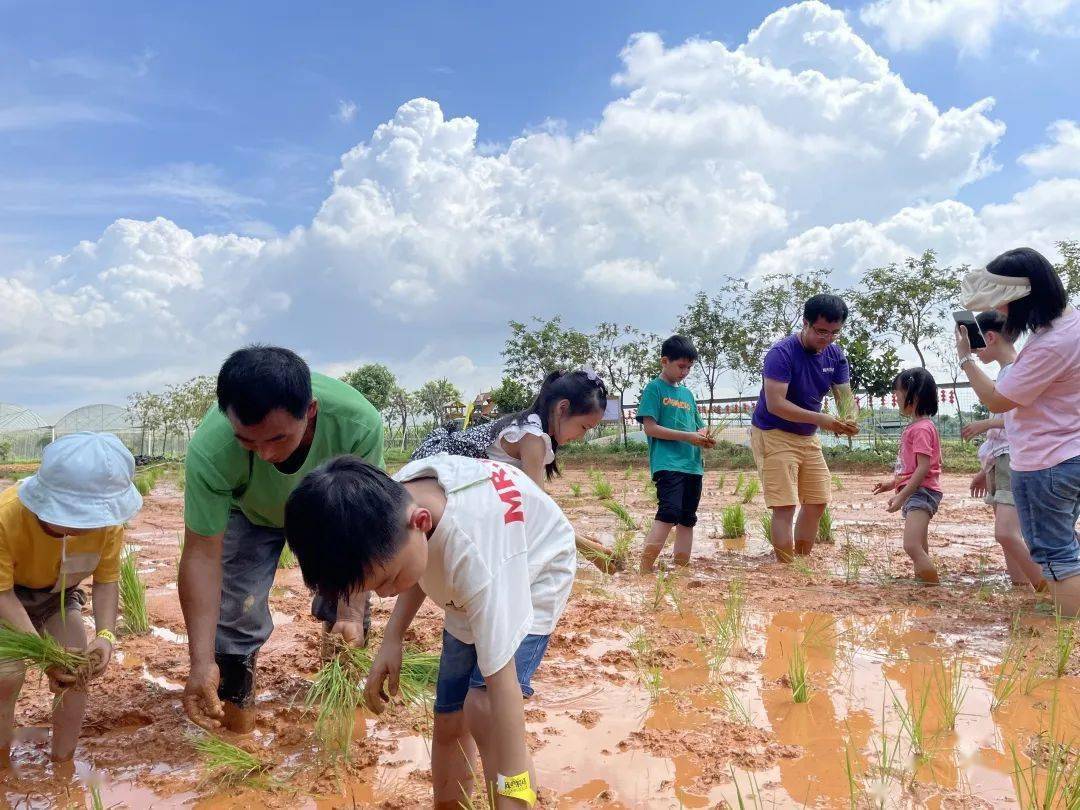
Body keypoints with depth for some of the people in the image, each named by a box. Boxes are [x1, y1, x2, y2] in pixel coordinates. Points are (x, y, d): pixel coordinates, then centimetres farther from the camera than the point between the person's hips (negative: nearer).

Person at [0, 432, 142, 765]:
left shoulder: (107, 522, -31)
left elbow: (106, 582, -17)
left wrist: (105, 634, -33)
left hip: (60, 594, 3)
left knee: (79, 671, -8)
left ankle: (62, 764, 12)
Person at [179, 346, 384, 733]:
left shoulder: (359, 423, -41)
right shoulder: (209, 450, -41)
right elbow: (201, 555, -34)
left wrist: (352, 611, -37)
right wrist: (203, 663, -37)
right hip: (249, 513, 0)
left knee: (344, 607, -2)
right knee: (234, 612, -9)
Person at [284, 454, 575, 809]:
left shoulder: (473, 549, -45)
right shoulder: (395, 500, -25)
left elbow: (502, 681, -40)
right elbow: (423, 567, 0)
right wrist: (392, 638, -11)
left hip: (533, 575, -6)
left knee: (483, 708, -25)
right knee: (449, 720, 6)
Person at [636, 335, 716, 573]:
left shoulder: (687, 393, 21)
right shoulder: (654, 388, 0)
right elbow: (650, 428, -9)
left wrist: (704, 437, 1)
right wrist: (688, 436, -14)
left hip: (693, 465, 8)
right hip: (668, 463, -8)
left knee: (687, 520, 8)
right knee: (669, 513, -21)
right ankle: (644, 569, -19)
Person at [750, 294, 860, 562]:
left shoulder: (835, 355, 1)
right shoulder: (782, 353, -21)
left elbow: (844, 395, 0)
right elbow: (775, 404, -29)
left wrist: (850, 420, -23)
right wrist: (819, 419, -36)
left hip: (808, 437, 8)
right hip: (773, 435, -7)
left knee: (817, 503, 10)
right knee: (785, 507, -12)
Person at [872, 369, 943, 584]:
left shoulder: (922, 428, -16)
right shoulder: (914, 426, 15)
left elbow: (923, 468, -22)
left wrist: (901, 496, -21)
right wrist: (893, 483, 19)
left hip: (922, 492, -11)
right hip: (914, 492, 11)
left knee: (911, 546, -22)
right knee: (919, 548, 18)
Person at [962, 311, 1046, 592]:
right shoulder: (1003, 371, 18)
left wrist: (986, 423, -13)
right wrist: (984, 470, 22)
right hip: (998, 462, 10)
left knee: (1006, 533, -21)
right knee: (1008, 536, 7)